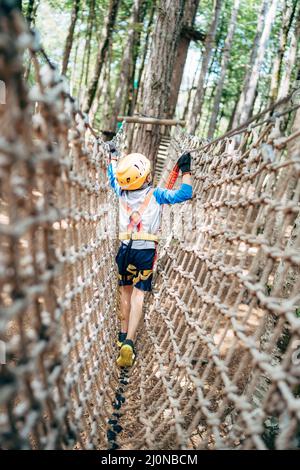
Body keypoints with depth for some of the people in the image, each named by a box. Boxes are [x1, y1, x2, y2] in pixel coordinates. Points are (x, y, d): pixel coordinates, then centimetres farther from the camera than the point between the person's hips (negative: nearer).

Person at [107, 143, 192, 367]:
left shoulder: (122, 192, 0)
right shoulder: (156, 194, -10)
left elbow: (113, 176, 20)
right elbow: (184, 194, -11)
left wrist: (113, 155, 33)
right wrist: (186, 170, -2)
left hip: (125, 249, 3)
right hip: (146, 251, -3)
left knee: (126, 292, 16)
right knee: (138, 296, -4)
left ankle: (124, 334, 24)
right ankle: (129, 342, -15)